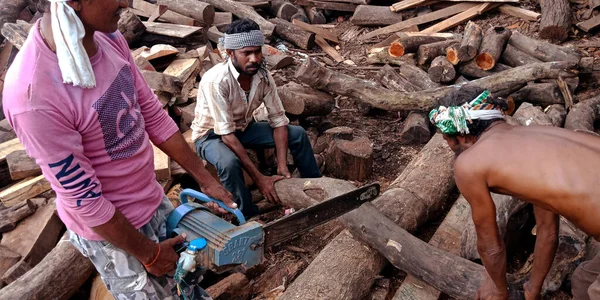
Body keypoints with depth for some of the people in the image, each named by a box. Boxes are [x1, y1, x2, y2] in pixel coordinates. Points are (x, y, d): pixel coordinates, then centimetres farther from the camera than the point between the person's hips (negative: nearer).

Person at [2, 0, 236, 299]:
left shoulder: (109, 38, -10)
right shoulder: (32, 95, -32)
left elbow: (154, 116, -1)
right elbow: (83, 199, -24)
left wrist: (205, 179, 3)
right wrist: (148, 253, -12)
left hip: (154, 200, 7)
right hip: (110, 230, -6)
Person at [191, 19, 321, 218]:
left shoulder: (263, 76, -17)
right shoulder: (216, 81, -34)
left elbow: (278, 120, -13)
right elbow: (227, 134, -34)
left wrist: (282, 167, -24)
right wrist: (259, 178, -35)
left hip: (243, 127, 6)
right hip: (211, 134, -5)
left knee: (298, 134, -7)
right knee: (230, 163, -38)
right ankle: (249, 220, -14)